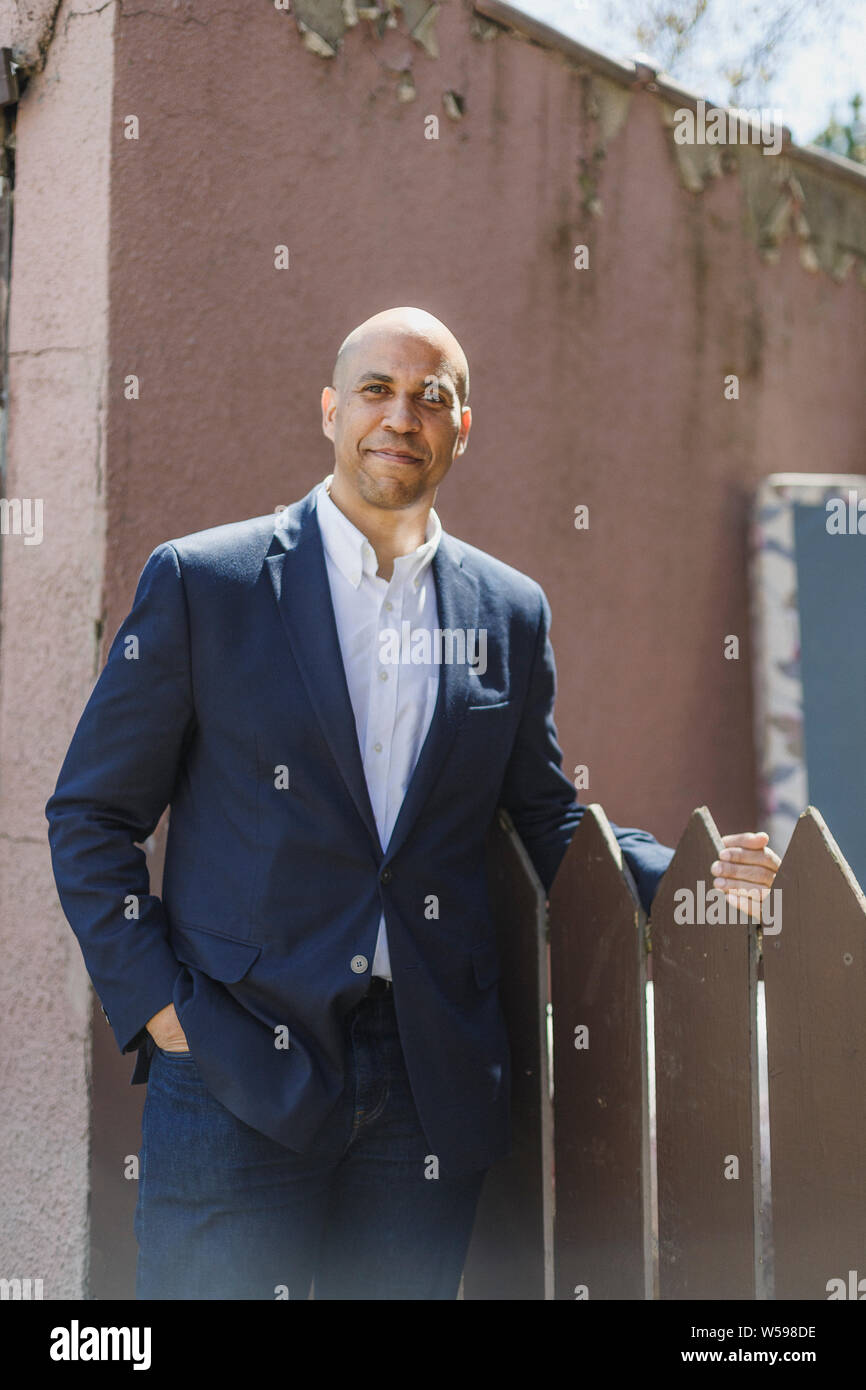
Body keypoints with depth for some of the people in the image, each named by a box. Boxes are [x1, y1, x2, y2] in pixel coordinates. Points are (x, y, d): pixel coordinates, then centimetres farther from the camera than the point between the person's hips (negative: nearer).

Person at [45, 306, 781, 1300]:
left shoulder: (510, 612, 9)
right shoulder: (201, 581, 0)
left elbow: (547, 826, 17)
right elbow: (91, 815, 3)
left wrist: (678, 874, 1)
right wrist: (156, 1005, -6)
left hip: (434, 1085, 3)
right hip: (239, 1076, -3)